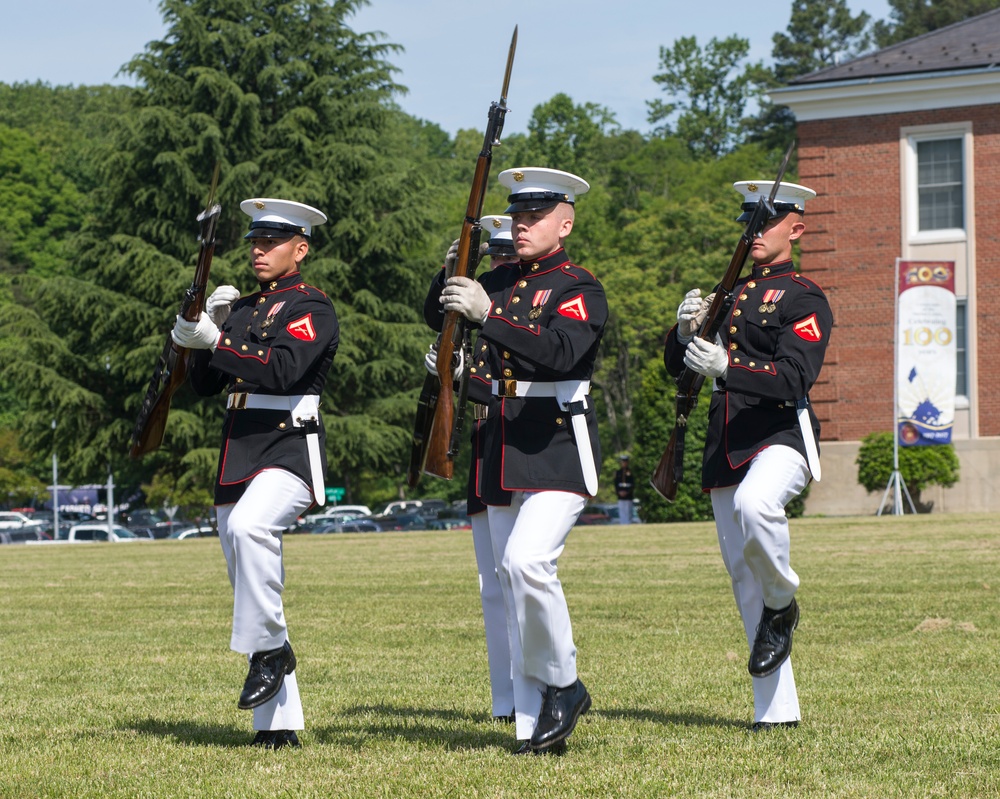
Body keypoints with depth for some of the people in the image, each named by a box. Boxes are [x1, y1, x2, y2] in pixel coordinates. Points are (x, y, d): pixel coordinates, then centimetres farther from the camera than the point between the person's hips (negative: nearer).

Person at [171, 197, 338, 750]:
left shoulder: (312, 308, -5)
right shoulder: (241, 308, 19)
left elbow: (282, 370, -22)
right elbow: (205, 385, 15)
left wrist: (214, 341, -25)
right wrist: (209, 327, -1)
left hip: (288, 451, -8)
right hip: (236, 455, 8)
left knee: (251, 524, -38)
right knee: (250, 590, 7)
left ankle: (271, 649, -24)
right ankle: (278, 725, 12)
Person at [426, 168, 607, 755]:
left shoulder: (580, 289, -8)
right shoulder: (500, 281, 13)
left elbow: (559, 352, -26)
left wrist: (488, 315, -33)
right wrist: (451, 275, 3)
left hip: (558, 449, -7)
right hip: (503, 453, 7)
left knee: (528, 563, -24)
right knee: (513, 577, 5)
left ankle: (565, 685, -3)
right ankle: (536, 728, 8)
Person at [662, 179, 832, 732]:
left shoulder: (804, 299, -2)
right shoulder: (728, 293, 19)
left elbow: (795, 377, -16)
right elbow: (675, 365, 15)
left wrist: (726, 369, -29)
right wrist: (686, 329, -7)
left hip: (781, 437, -7)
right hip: (725, 447, 7)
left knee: (754, 504, -38)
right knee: (744, 578, 5)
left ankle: (783, 603, -10)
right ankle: (776, 711, 10)